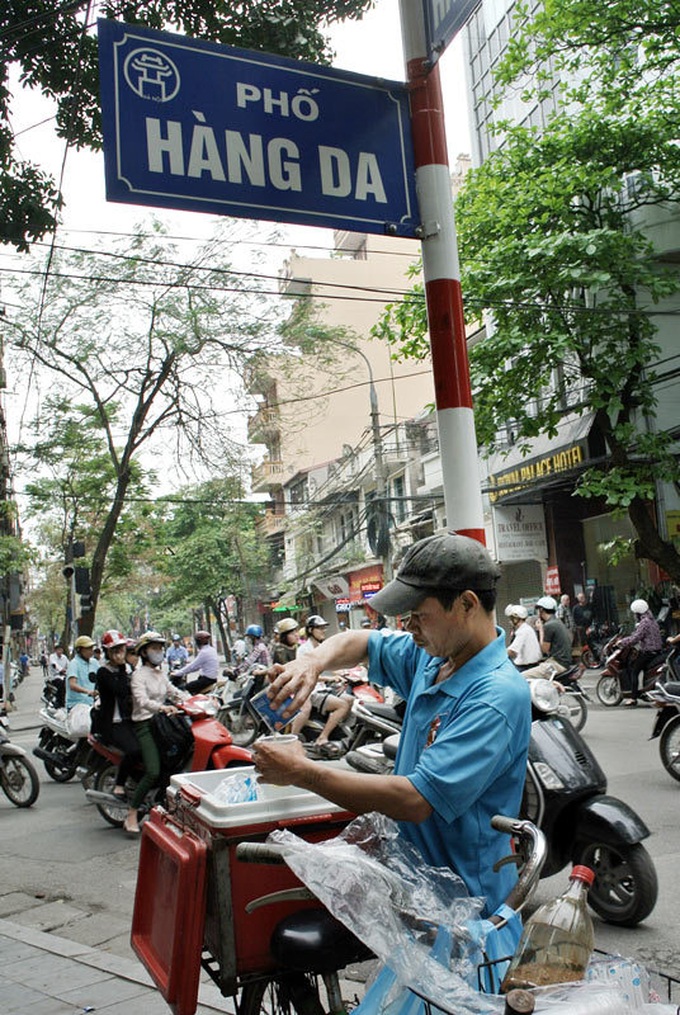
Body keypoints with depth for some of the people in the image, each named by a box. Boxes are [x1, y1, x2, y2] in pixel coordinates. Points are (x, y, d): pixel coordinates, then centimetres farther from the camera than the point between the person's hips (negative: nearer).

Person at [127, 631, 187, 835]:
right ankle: (131, 816, -11)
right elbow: (142, 700, -21)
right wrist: (162, 707, -40)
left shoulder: (161, 675, 19)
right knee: (153, 772, -22)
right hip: (144, 725, -8)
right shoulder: (139, 674, -7)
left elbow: (174, 692, 19)